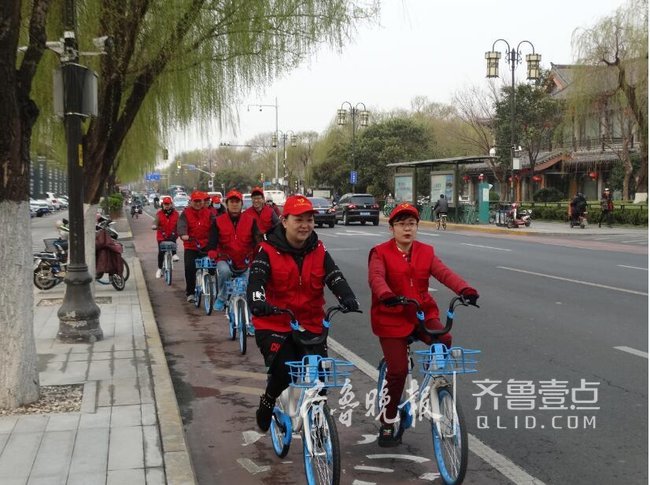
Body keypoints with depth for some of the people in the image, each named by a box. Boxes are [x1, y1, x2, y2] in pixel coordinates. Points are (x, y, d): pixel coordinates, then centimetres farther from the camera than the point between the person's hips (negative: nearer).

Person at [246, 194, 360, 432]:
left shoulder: (318, 250, 3)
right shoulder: (268, 250, -7)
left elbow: (335, 277, -10)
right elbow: (256, 279, -21)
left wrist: (347, 298, -31)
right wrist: (257, 301, -43)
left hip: (310, 324, 3)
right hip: (274, 324, -3)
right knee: (283, 371, -21)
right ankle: (267, 402, 13)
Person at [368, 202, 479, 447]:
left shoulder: (425, 252, 5)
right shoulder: (381, 253, -5)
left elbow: (444, 273, -11)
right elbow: (376, 277, -24)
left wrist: (465, 289, -31)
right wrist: (386, 296, -47)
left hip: (422, 314, 3)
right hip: (392, 317, -3)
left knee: (443, 339, -27)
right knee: (398, 370, -7)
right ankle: (388, 420, 15)